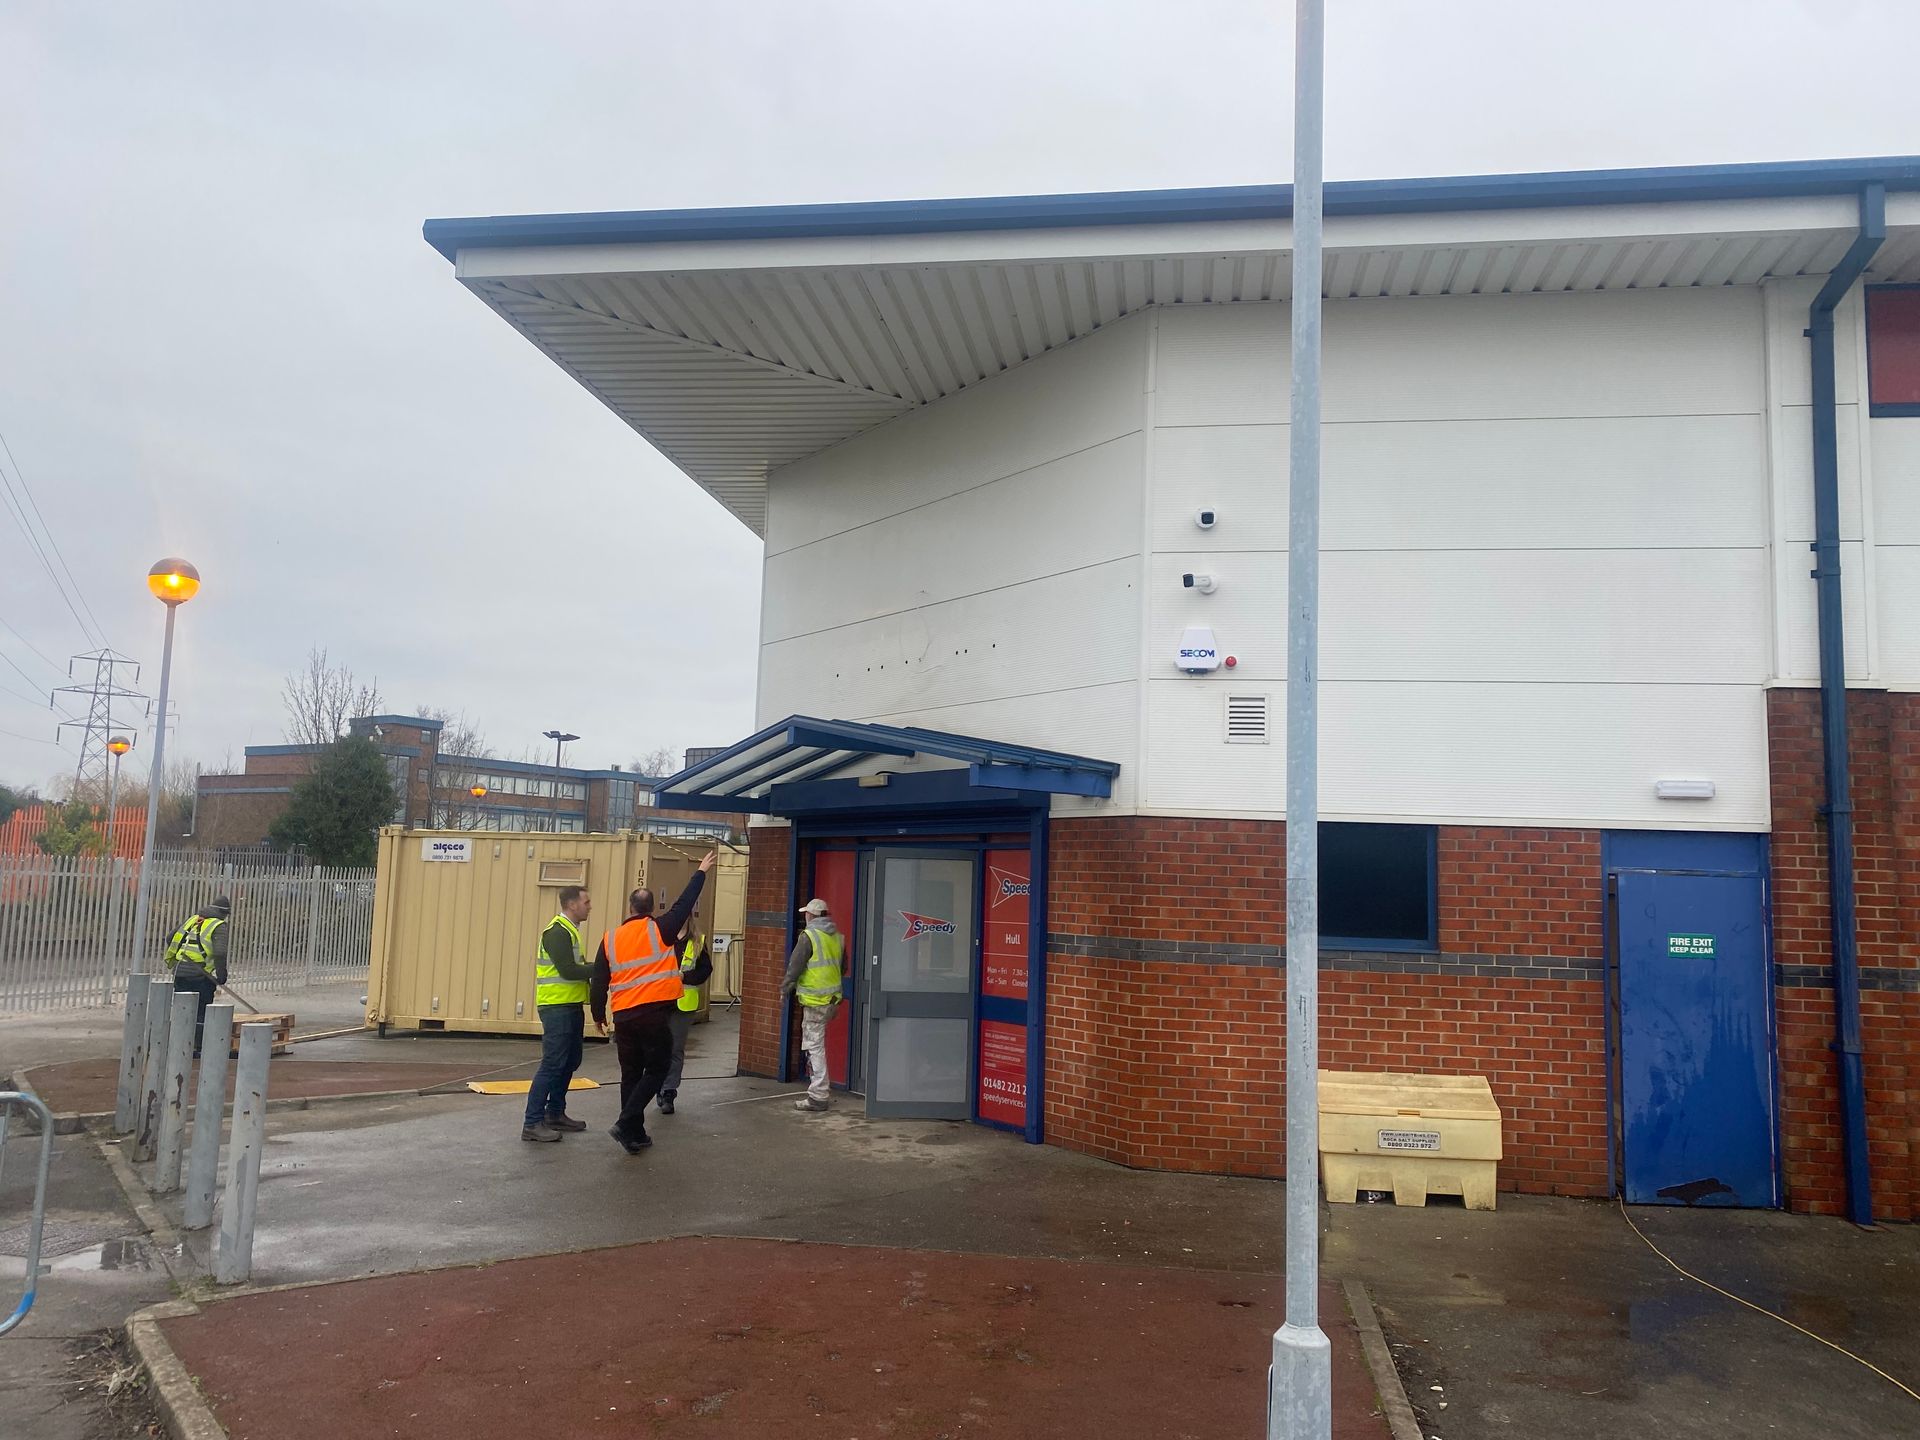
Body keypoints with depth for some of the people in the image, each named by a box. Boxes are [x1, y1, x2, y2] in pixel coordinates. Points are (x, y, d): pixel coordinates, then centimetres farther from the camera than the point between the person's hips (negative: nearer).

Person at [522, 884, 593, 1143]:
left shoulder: (568, 930, 16)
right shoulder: (557, 932, -16)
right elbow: (568, 970, -23)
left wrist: (593, 972, 0)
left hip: (570, 1007, 10)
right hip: (557, 1007, -10)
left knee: (569, 1062, 16)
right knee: (552, 1064, -9)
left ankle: (555, 1114, 26)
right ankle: (532, 1123, -6)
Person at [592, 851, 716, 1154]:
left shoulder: (610, 939, 5)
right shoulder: (660, 930, -4)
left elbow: (599, 983, 7)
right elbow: (685, 903, 5)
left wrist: (598, 1015, 20)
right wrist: (702, 872, 17)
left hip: (623, 1016, 4)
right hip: (654, 1014, -4)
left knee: (631, 1074, 14)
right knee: (656, 1070, 6)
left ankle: (635, 1135, 17)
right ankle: (626, 1123, -8)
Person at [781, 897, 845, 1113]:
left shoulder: (809, 936, -11)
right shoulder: (837, 937, 11)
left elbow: (795, 966, -9)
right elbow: (842, 967, 18)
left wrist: (785, 989, 4)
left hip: (815, 999, -8)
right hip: (832, 998, 8)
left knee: (814, 1046, -5)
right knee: (814, 1044, 20)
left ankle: (818, 1096, -4)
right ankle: (818, 1088, 26)